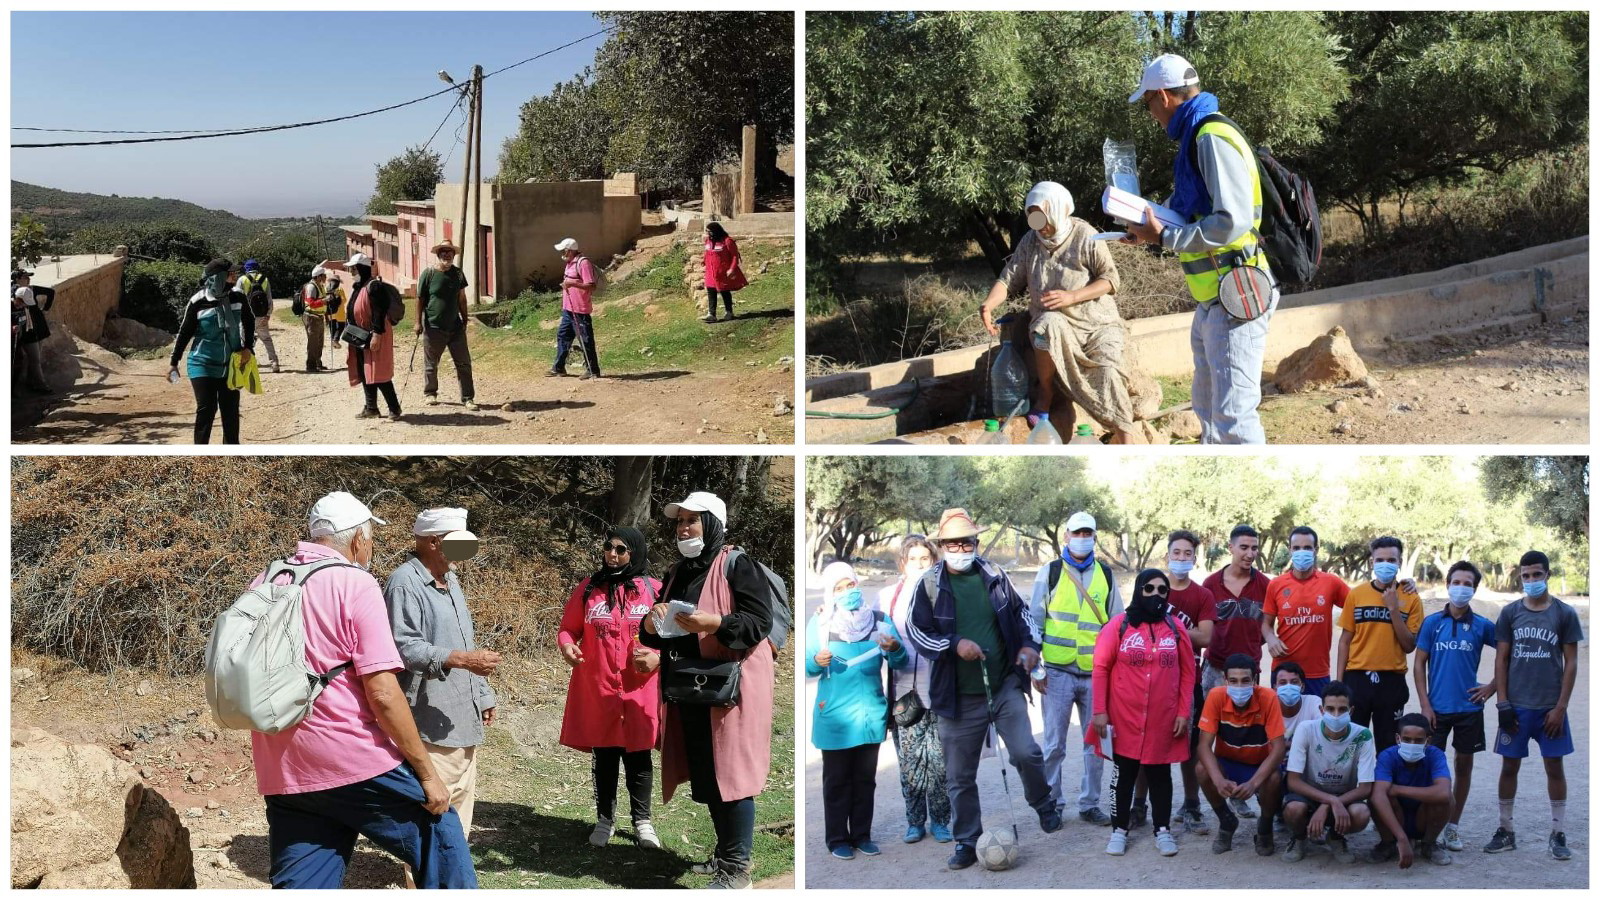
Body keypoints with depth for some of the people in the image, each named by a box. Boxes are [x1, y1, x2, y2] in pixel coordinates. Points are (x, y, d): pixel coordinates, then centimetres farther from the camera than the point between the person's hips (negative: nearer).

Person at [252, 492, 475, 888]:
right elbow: (383, 694, -16)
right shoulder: (355, 585, -9)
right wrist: (428, 773, -10)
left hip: (281, 770, 6)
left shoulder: (263, 584, 10)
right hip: (354, 762, -6)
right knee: (439, 833, 13)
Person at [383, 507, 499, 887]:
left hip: (464, 718, 10)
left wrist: (483, 695, 23)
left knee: (459, 808, 17)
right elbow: (404, 647, -23)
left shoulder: (450, 580, 17)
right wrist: (461, 659, -30)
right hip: (432, 722, -10)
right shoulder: (405, 582, -14)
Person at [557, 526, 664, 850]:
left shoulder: (654, 590, 1)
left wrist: (658, 657, -14)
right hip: (597, 688, 1)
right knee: (603, 754, 9)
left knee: (638, 754, 6)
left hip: (640, 689, -1)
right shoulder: (588, 589, 4)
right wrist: (567, 644, -14)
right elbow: (568, 627, 8)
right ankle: (605, 819, 22)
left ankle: (642, 820, 18)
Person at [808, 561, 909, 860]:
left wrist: (894, 649, -24)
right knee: (837, 780, 3)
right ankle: (837, 839, 10)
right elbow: (807, 668, -1)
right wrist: (817, 662, -23)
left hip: (871, 712, 2)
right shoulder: (819, 623, -3)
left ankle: (862, 835, 19)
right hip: (834, 714, -2)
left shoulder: (879, 619, 1)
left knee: (865, 779, 10)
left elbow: (900, 663, -2)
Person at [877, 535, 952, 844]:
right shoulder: (888, 596, 9)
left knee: (939, 759, -1)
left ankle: (939, 821, 14)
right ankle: (915, 821, 17)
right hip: (904, 690, 2)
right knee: (909, 759, 4)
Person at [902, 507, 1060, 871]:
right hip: (958, 697, -1)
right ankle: (967, 843, 20)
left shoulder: (994, 576, 2)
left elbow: (1020, 611, 15)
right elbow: (915, 632, -4)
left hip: (1005, 686, 1)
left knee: (1025, 752, -9)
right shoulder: (929, 586, -5)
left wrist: (1029, 644, 0)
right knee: (960, 776, 6)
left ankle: (1044, 806, 21)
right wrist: (955, 644, -18)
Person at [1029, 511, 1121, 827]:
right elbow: (1034, 621, 1)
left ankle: (1089, 804, 18)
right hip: (1058, 672, -3)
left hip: (1097, 673, 3)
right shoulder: (1050, 573, 2)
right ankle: (1052, 805, 12)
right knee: (1054, 744, 1)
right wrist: (1035, 668, -5)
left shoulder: (1106, 574, 10)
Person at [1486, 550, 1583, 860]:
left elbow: (1571, 663, 0)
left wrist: (1560, 707, -6)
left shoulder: (1564, 613, 0)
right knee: (1509, 765, 5)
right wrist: (1503, 703, -2)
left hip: (1550, 708, -1)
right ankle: (1505, 831, 16)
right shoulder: (1510, 613, 3)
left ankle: (1558, 834, 13)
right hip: (1516, 706, 1)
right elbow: (1501, 660, 5)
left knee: (1554, 766, 4)